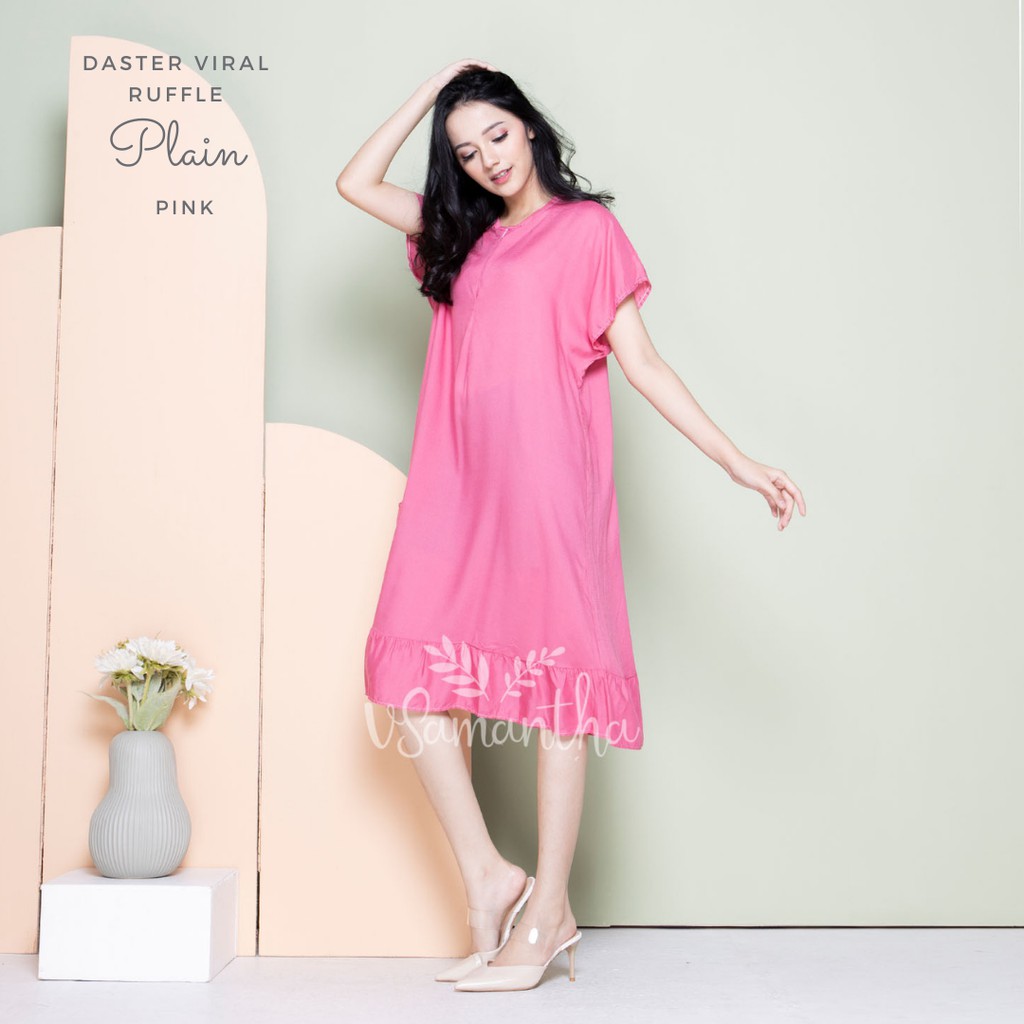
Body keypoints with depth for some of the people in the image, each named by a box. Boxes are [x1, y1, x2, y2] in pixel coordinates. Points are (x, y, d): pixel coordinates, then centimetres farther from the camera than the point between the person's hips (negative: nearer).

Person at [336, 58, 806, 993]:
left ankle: (544, 915, 2)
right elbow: (357, 183, 19)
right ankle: (489, 881, 5)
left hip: (547, 477, -5)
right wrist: (434, 88, 20)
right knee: (415, 667, -6)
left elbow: (642, 363, 2)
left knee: (558, 683, -5)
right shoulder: (461, 235, 22)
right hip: (459, 483, 5)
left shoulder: (587, 227, 7)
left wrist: (737, 462, -6)